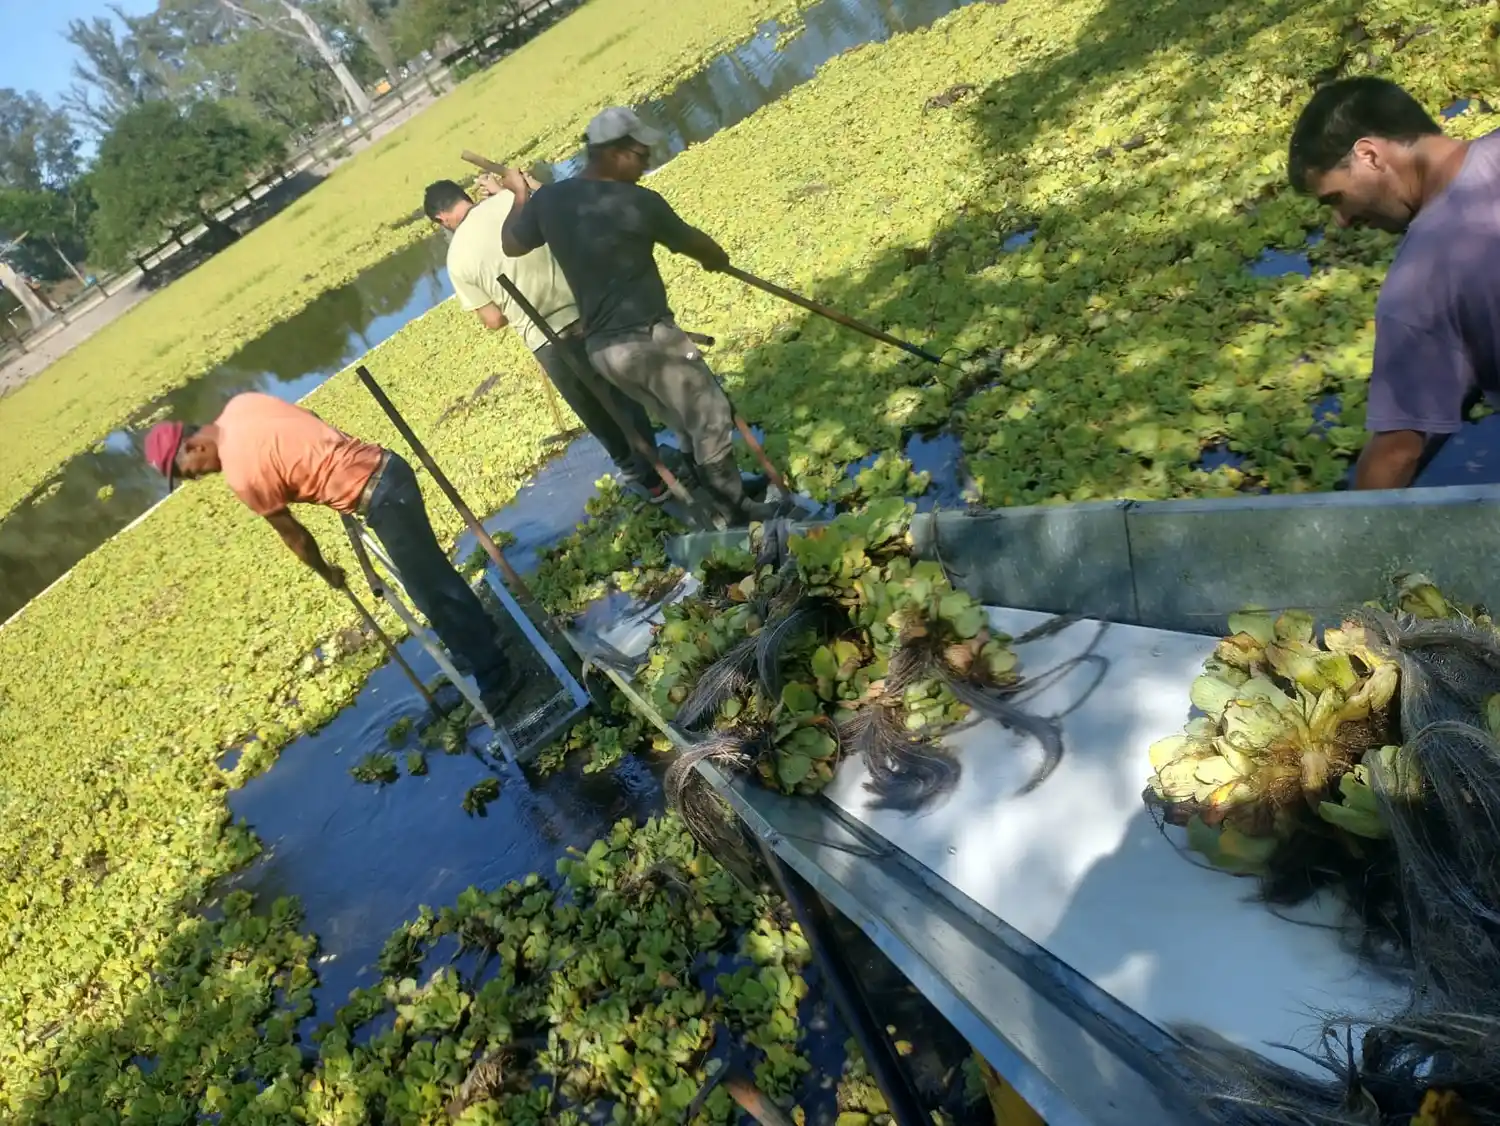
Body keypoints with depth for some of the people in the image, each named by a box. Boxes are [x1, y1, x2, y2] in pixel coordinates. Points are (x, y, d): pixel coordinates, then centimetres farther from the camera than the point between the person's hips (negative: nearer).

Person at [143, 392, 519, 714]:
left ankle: (495, 675, 10)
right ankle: (479, 637, 40)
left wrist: (325, 572, 15)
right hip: (386, 465, 9)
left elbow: (291, 534, -2)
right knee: (432, 571, 23)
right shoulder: (240, 404, 7)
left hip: (379, 499, -9)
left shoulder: (241, 475, -14)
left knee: (430, 593, 1)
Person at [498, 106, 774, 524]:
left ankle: (722, 492, 29)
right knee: (712, 418, 6)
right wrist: (717, 257, 27)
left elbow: (511, 244, 22)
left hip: (600, 349, 8)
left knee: (688, 424, 20)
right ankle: (735, 509, 14)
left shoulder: (548, 199, 6)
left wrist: (520, 195, 38)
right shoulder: (638, 202, -11)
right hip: (647, 337, -7)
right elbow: (694, 243, 5)